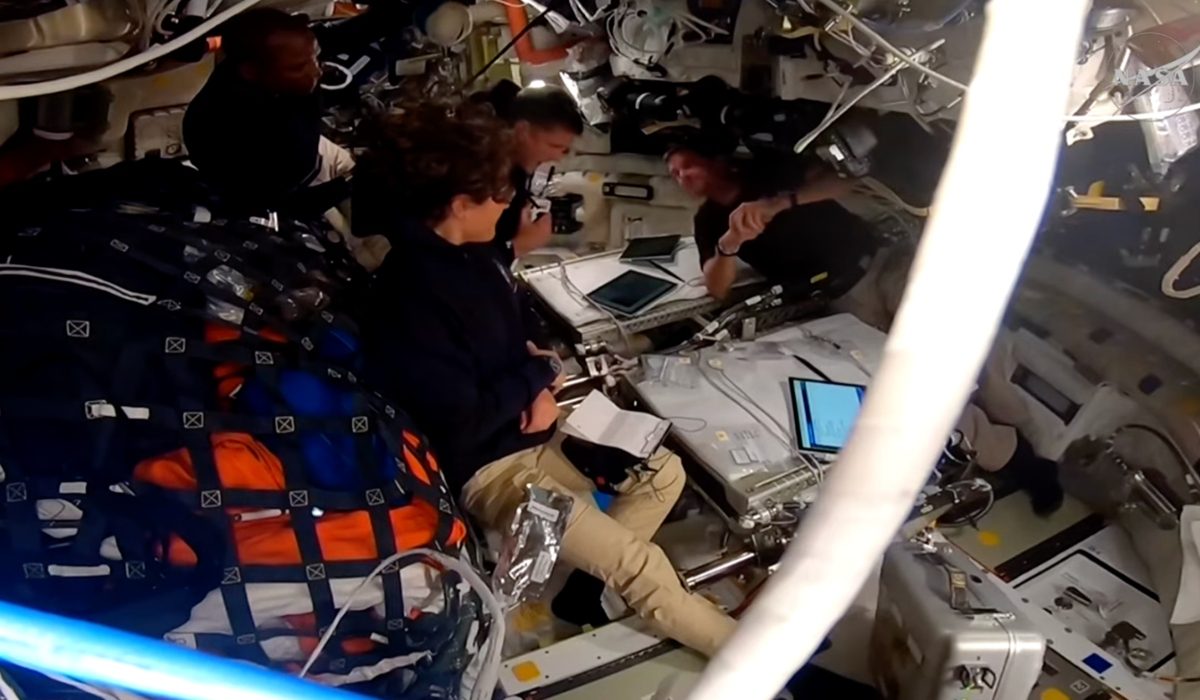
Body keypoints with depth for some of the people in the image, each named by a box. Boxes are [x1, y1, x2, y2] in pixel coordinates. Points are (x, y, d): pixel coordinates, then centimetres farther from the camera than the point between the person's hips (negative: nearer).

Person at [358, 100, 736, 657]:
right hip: (485, 465, -9)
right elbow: (459, 423, -29)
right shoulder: (412, 294, -29)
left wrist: (537, 384, -7)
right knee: (642, 565, -12)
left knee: (663, 472, 8)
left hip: (533, 429, 10)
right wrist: (536, 376, -13)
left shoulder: (469, 252, 1)